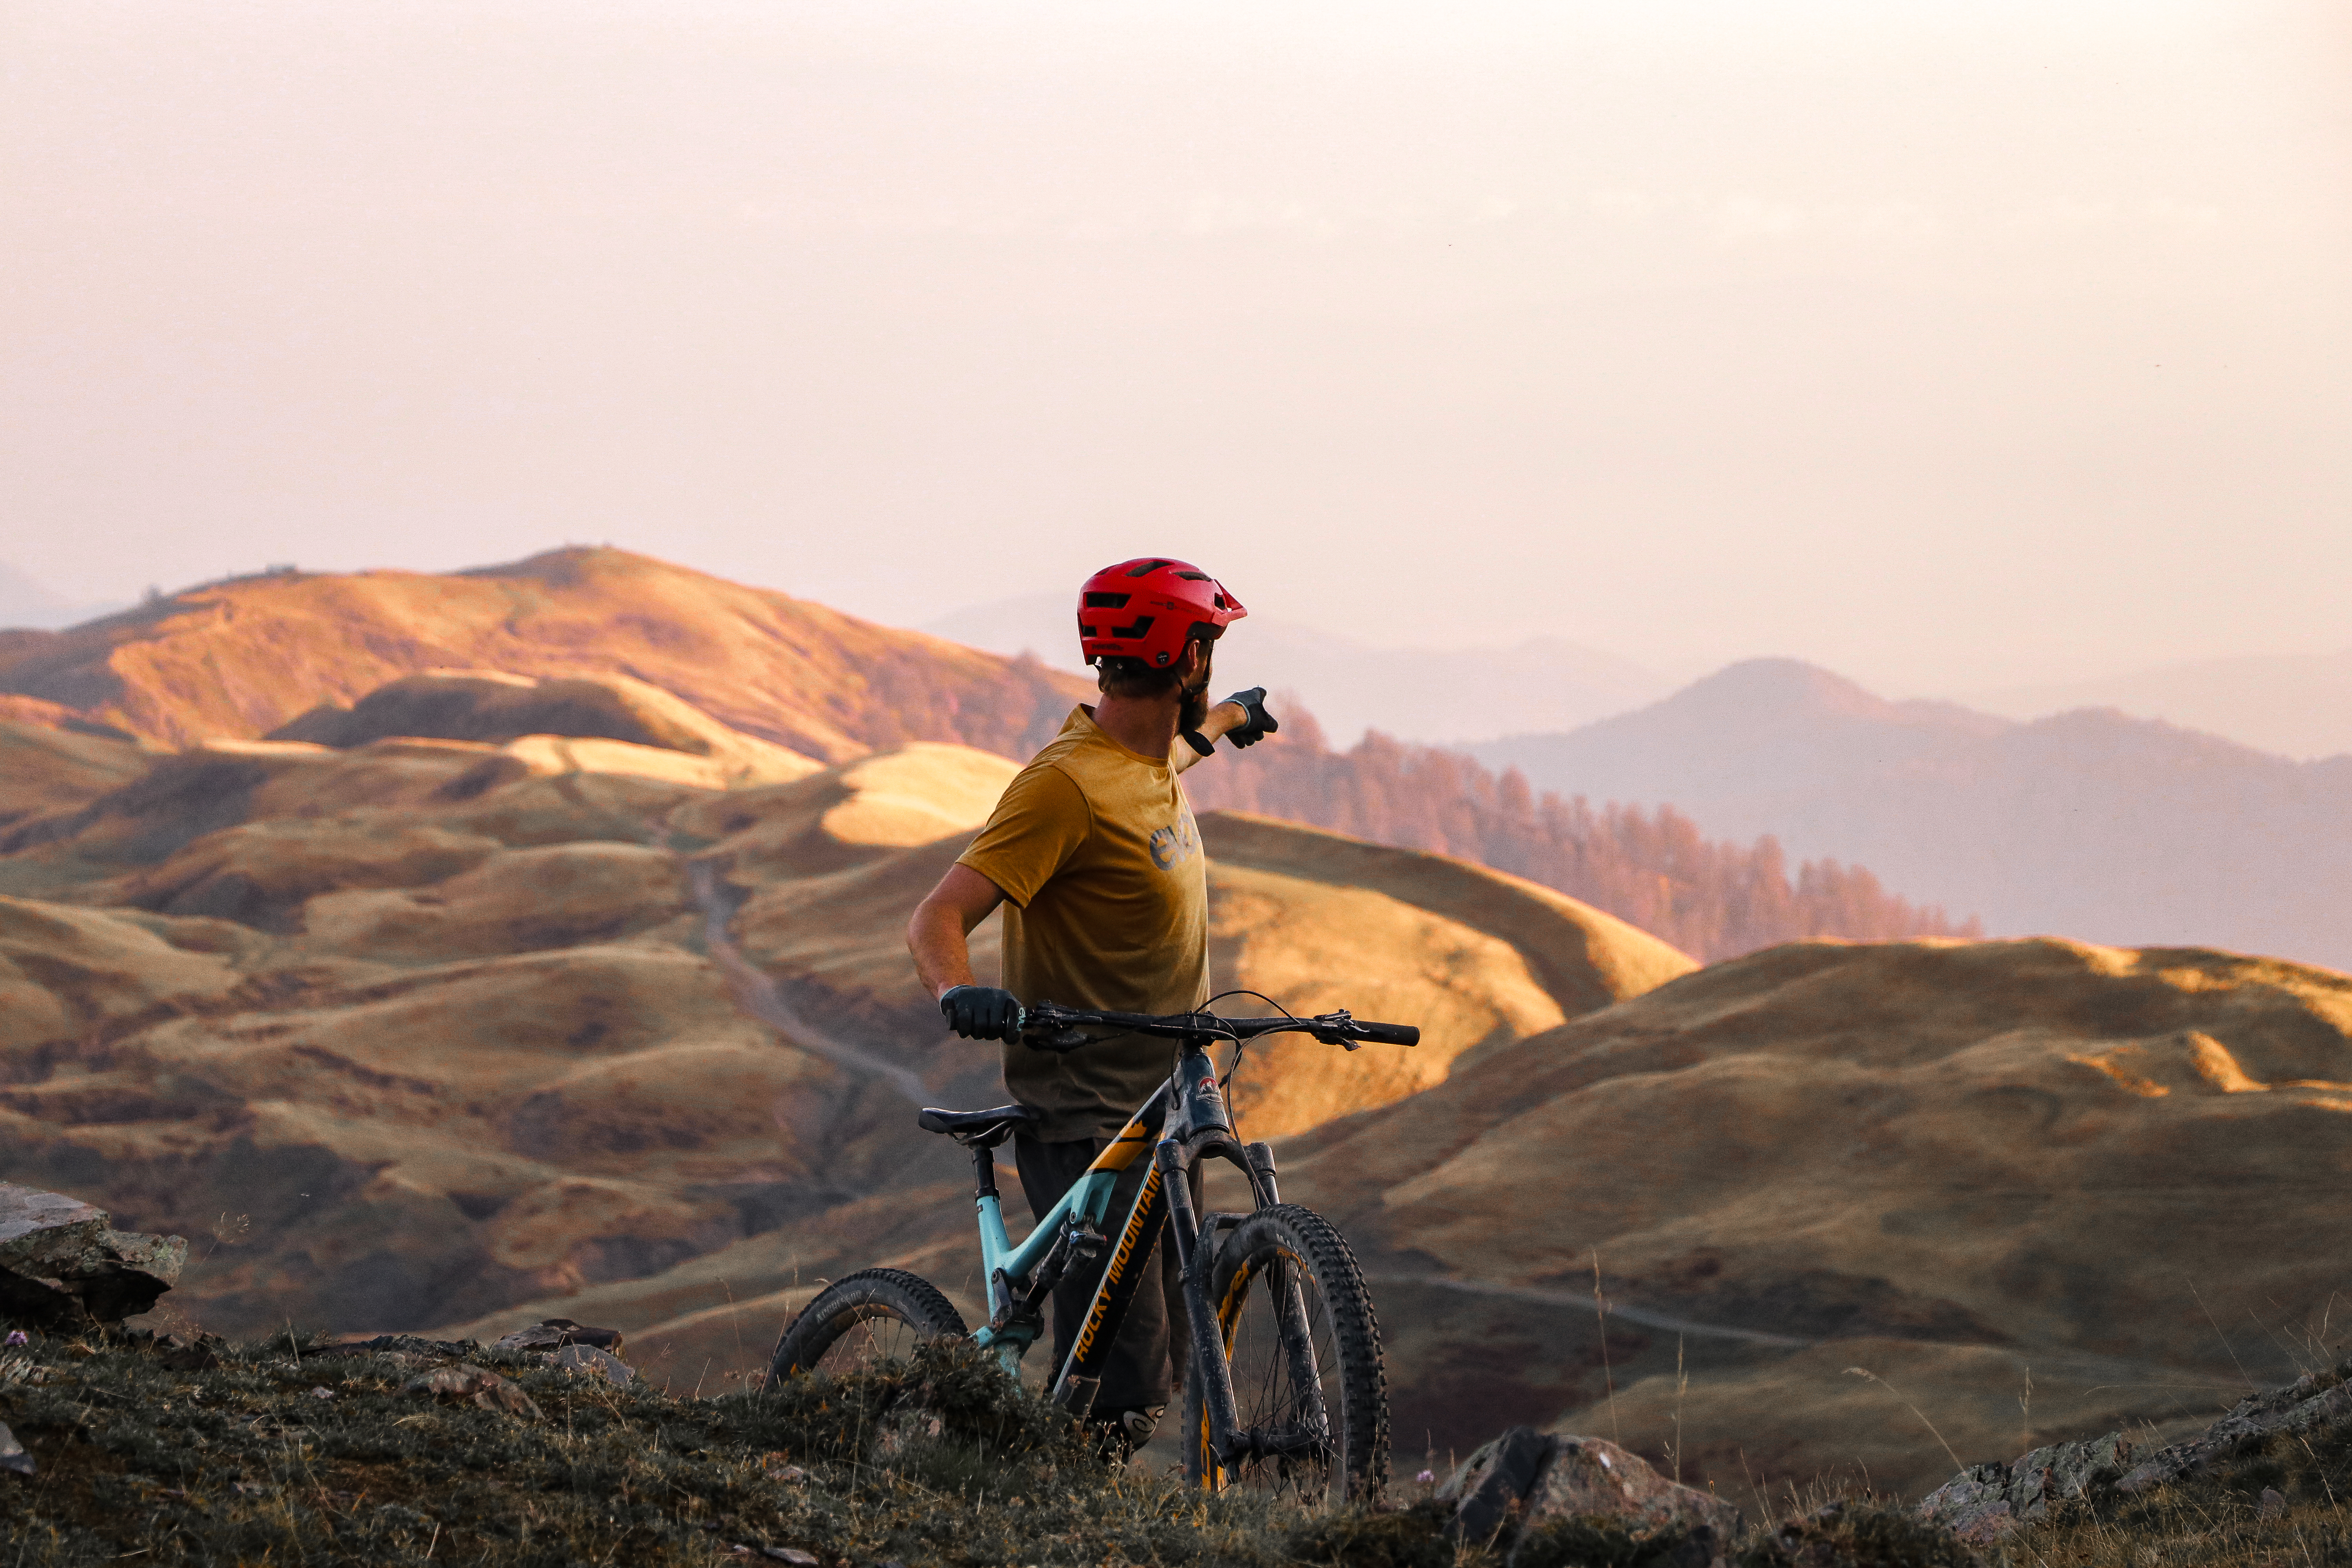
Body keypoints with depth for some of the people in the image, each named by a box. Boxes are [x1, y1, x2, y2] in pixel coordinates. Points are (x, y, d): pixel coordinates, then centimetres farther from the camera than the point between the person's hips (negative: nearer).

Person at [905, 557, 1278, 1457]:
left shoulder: (1154, 754, 8)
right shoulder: (1068, 784, -19)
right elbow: (937, 920, -25)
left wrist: (1231, 717, 59)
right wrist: (959, 993, -46)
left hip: (1162, 1103, 9)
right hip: (1085, 1119, -9)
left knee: (1165, 1369, 8)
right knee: (1119, 1369, -17)